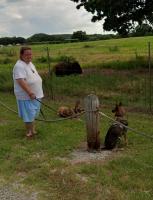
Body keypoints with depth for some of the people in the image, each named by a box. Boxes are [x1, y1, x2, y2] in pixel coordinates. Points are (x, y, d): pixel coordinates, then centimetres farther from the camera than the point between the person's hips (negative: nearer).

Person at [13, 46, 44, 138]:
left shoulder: (30, 63, 11)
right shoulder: (19, 66, -19)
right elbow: (21, 81, -28)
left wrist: (34, 92, 19)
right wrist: (30, 92, -30)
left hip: (35, 94, 9)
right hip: (26, 96, -9)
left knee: (33, 113, 18)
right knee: (29, 114, -1)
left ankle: (32, 129, 31)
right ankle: (29, 131, 12)